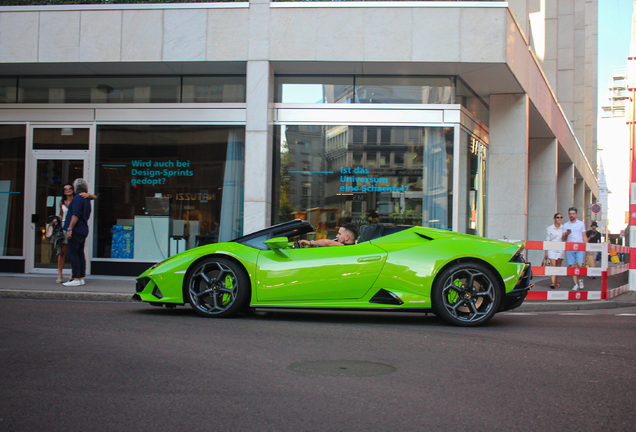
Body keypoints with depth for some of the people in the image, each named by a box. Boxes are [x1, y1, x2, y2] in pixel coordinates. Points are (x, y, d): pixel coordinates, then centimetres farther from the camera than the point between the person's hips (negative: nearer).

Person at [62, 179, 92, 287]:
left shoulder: (78, 198, -13)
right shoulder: (86, 199, 15)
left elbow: (75, 215, -20)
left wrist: (70, 229, -20)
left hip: (76, 230, -9)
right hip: (83, 230, 9)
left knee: (73, 254, -7)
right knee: (80, 254, 12)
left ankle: (76, 279, -10)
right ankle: (81, 278, 13)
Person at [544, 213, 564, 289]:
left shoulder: (564, 228, 9)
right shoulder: (549, 229, 4)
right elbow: (547, 241, 5)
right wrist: (546, 252, 2)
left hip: (561, 249, 2)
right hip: (552, 249, -2)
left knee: (559, 266, 4)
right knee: (553, 265, -12)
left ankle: (558, 282, 11)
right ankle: (553, 282, -19)